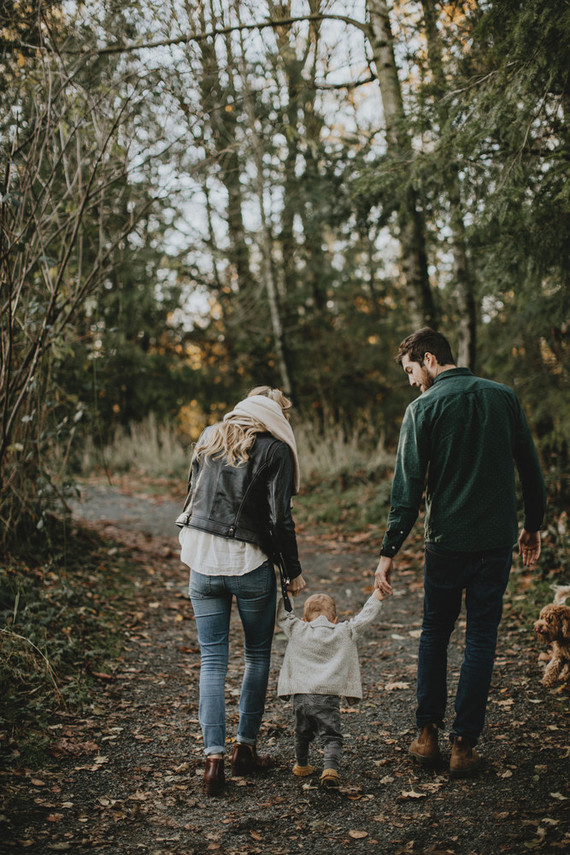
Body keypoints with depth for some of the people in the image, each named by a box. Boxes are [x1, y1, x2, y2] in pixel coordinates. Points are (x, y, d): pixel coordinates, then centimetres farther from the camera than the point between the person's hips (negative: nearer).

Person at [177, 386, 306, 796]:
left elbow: (192, 497, 15)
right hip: (250, 564, -4)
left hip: (202, 561, 4)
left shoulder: (210, 437, 11)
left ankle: (214, 756, 0)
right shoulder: (275, 449, -6)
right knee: (258, 656, 14)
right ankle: (246, 748, 19)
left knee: (212, 660, 7)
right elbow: (280, 518, -10)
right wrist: (294, 571, 0)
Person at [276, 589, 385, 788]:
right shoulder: (345, 633, 8)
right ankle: (330, 768, -22)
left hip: (301, 696, 2)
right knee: (331, 736, -1)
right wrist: (376, 597, 29)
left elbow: (281, 615, 15)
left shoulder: (297, 630, 8)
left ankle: (302, 766, 37)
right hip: (329, 697, -2)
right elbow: (365, 617, 16)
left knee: (302, 734, 21)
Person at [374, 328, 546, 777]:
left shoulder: (424, 407, -6)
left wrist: (390, 550, -7)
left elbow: (408, 485, -10)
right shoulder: (504, 396, 5)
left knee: (435, 634, 15)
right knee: (482, 638, 9)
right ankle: (464, 744, 10)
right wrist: (533, 525, 19)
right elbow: (531, 468, 8)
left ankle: (428, 735, 19)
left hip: (447, 542, -2)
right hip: (498, 539, 2)